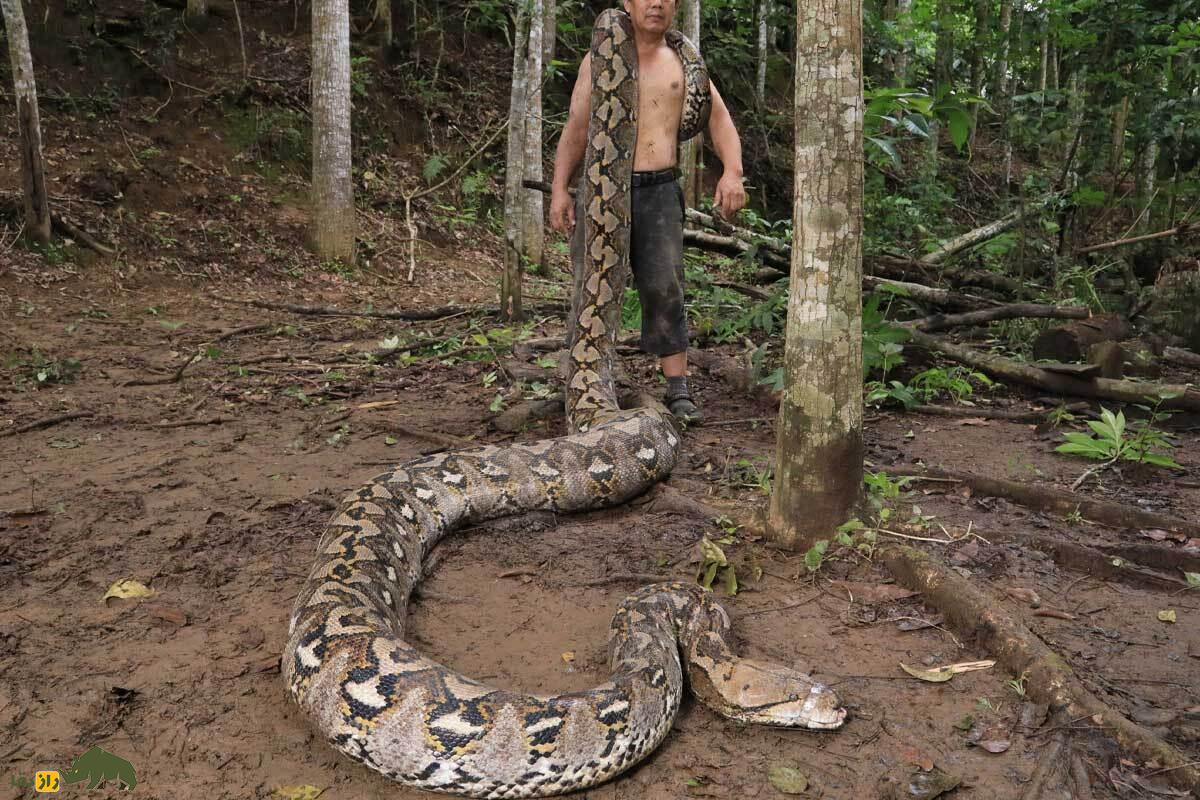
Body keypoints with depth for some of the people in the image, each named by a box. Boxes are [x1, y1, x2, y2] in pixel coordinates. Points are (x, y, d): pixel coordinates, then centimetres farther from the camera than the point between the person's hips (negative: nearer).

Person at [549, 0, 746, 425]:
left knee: (664, 290, -9)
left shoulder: (683, 65, 13)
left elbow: (720, 121, 10)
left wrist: (732, 172, -9)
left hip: (659, 192, 0)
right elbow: (575, 131, 8)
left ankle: (678, 391, -6)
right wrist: (559, 189, -4)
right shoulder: (600, 59, 10)